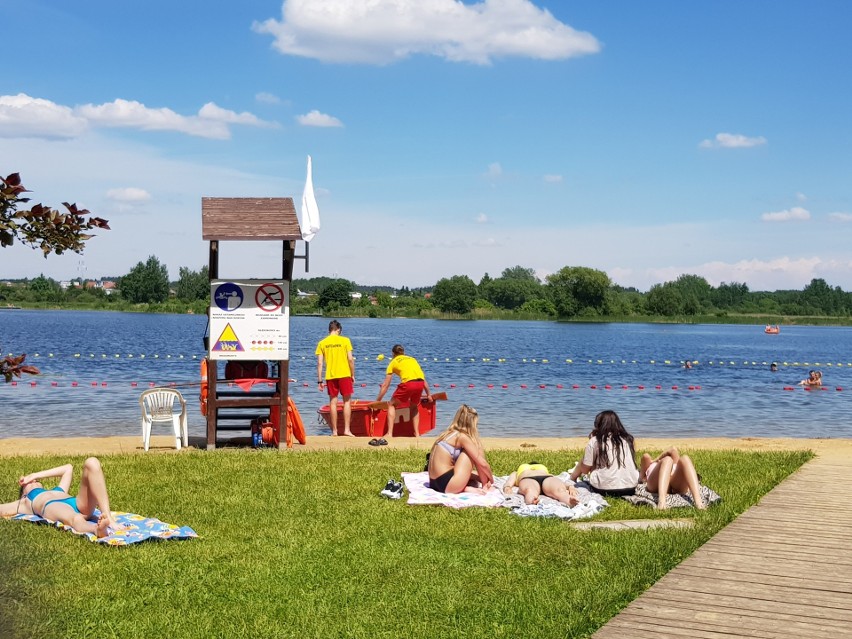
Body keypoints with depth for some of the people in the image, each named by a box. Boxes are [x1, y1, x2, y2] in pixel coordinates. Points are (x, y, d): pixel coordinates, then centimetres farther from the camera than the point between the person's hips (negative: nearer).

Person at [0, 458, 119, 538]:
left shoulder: (57, 491, 46)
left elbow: (68, 468, 56)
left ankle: (108, 518, -37)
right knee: (76, 520, -41)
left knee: (91, 463, -19)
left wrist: (35, 475, 54)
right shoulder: (24, 503, 37)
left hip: (79, 505, 4)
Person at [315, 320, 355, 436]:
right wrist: (353, 375, 5)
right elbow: (350, 359, -5)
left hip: (330, 376, 2)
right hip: (344, 374, -2)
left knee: (333, 402, 7)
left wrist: (319, 380, 3)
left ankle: (334, 431, 8)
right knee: (347, 401, 6)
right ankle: (347, 429, 0)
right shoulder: (345, 340, -2)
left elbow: (320, 363, -1)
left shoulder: (322, 343, 3)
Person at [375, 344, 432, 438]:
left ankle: (390, 433, 5)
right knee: (414, 407, 30)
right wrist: (429, 394, 37)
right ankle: (417, 433, 21)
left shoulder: (393, 362, 20)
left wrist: (377, 401, 25)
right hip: (420, 383, 4)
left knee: (391, 405, 17)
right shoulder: (412, 359, 30)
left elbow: (385, 385, 19)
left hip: (408, 383, -4)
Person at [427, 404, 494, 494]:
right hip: (446, 484, -9)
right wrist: (491, 479, 11)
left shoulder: (448, 434, 17)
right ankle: (485, 487, 9)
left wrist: (483, 477, 23)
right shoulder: (462, 436, -8)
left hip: (435, 483, 9)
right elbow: (482, 463, -7)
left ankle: (465, 488, 3)